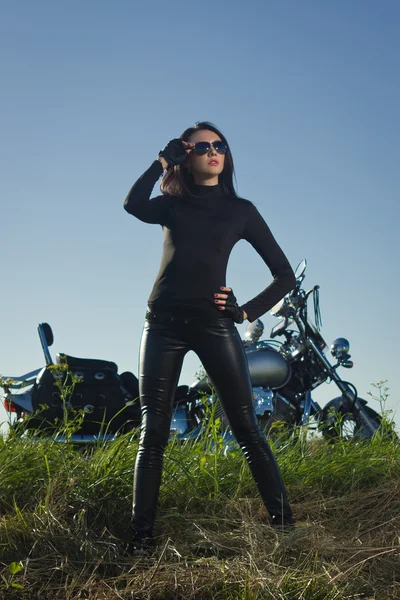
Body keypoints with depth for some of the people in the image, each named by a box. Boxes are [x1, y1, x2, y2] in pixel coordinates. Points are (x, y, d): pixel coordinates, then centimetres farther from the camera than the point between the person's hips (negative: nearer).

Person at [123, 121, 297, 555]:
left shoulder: (240, 209, 12)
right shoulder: (172, 204, 15)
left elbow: (285, 275, 10)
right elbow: (133, 205, -10)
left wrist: (248, 311, -2)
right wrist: (163, 160, -4)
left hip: (213, 322, -1)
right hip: (164, 322, 1)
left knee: (246, 428, -6)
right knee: (153, 432, -1)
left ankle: (284, 522, -2)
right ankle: (141, 536, 4)